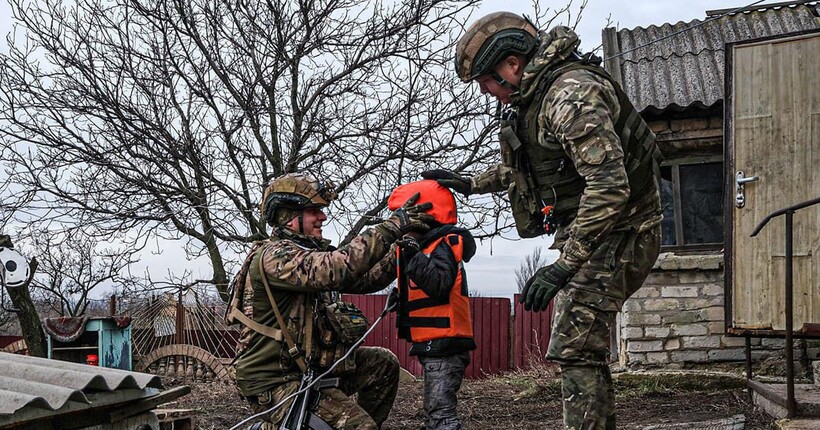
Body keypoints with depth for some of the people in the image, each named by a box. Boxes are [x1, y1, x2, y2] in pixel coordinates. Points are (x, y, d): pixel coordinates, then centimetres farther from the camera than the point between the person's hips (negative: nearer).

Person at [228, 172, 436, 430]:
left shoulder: (310, 253, 12)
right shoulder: (273, 257, -18)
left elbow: (363, 280, 7)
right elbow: (336, 269, -33)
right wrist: (392, 227, -30)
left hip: (310, 365, 10)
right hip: (277, 384, -9)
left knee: (384, 364, 10)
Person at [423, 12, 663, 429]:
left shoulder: (571, 93, -23)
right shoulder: (534, 98, 9)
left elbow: (609, 184, -32)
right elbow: (522, 166, 28)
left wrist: (564, 266, -33)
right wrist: (470, 183, 21)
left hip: (618, 236, -10)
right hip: (589, 236, 10)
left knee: (574, 348, -15)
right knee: (584, 346, 18)